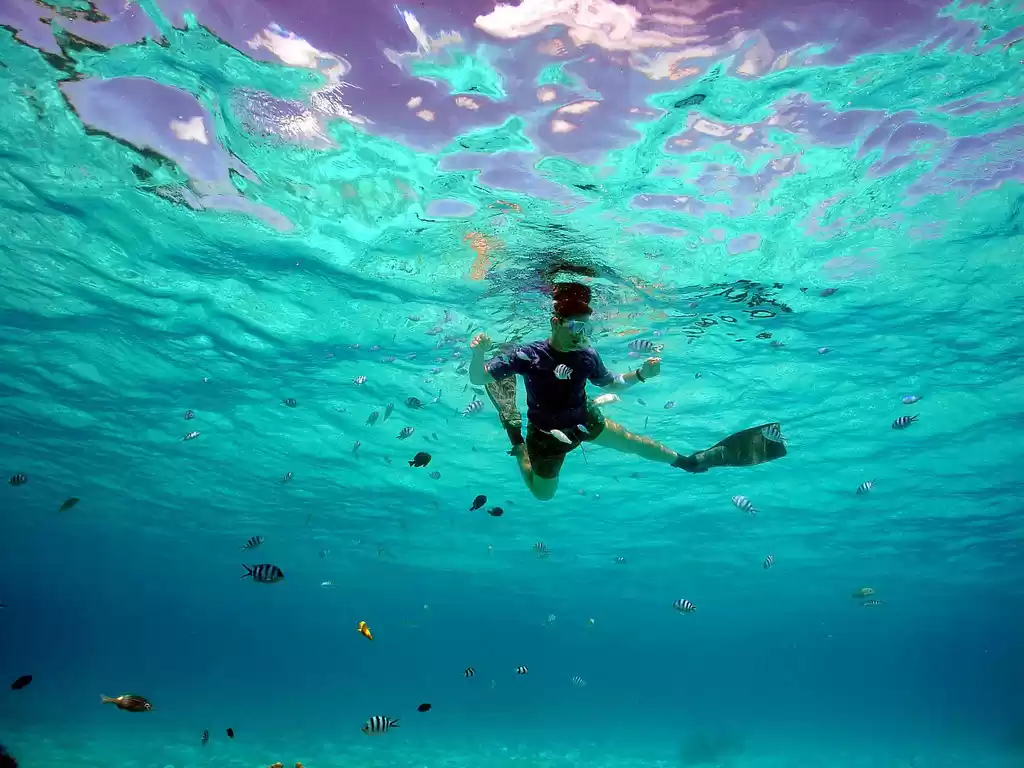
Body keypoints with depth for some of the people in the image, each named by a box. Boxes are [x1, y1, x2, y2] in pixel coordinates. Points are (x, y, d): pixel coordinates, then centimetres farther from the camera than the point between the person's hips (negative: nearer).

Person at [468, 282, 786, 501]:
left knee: (635, 443, 11)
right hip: (547, 432, -3)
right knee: (542, 494, 16)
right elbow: (478, 378, -26)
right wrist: (478, 355, -48)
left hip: (583, 419, 3)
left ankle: (688, 461, 35)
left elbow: (611, 384, 2)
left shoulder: (587, 356, -19)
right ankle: (518, 446, 39)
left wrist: (641, 374, -16)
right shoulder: (529, 355, -32)